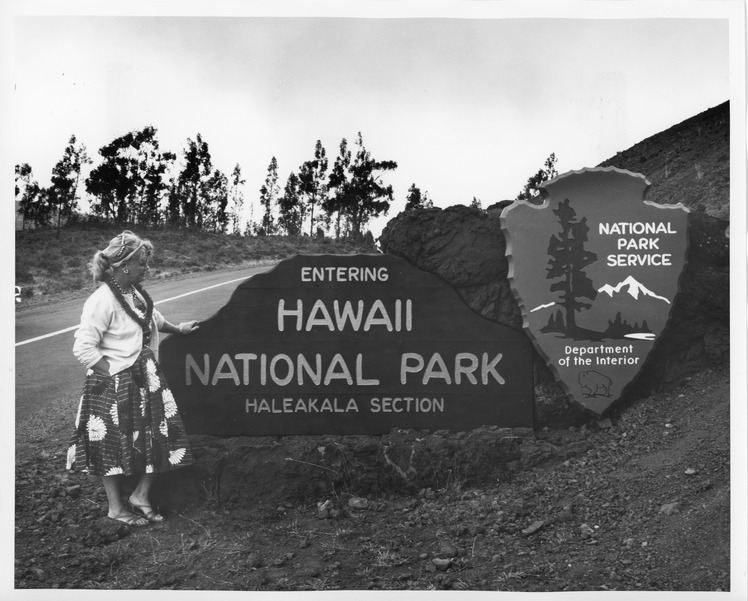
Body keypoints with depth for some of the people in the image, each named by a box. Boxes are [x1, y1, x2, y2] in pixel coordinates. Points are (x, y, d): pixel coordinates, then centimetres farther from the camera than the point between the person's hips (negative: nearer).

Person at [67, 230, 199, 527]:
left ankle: (140, 496, 24)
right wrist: (116, 373, -19)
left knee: (158, 439, 8)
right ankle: (116, 507, 24)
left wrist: (177, 328, 34)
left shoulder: (135, 292, 4)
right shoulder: (103, 300, -22)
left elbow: (153, 318, 27)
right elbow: (83, 348, -23)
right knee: (115, 446, 7)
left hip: (144, 380, 8)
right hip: (114, 387, -8)